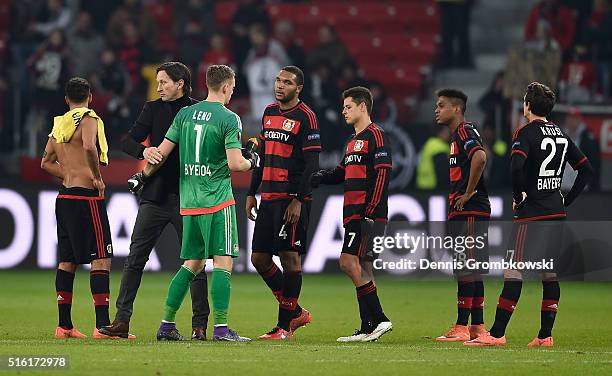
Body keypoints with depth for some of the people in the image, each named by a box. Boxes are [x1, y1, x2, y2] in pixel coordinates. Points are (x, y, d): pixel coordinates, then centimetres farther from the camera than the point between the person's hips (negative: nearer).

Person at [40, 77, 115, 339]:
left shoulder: (59, 124, 15)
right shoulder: (88, 119, -8)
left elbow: (46, 162, 25)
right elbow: (89, 146, -28)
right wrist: (97, 178, -17)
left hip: (64, 197, 8)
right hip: (87, 198, -8)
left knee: (67, 261, 12)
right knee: (101, 260, -8)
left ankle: (64, 325, 15)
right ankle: (102, 325, -14)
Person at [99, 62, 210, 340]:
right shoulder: (153, 109, 8)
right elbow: (128, 141, 3)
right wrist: (144, 151, -19)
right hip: (155, 196, 3)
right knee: (135, 258, 0)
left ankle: (200, 325, 6)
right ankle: (122, 320, 2)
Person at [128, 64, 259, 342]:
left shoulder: (185, 114, 8)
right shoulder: (229, 119, -8)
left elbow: (162, 153, 9)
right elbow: (235, 163, -15)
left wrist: (143, 175, 24)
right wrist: (252, 162, 7)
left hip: (189, 202, 6)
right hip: (218, 201, -6)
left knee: (192, 264, 14)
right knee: (223, 261, -4)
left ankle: (167, 324, 11)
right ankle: (221, 327, -11)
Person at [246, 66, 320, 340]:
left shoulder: (305, 117, -8)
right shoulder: (269, 113, 16)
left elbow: (312, 164, -12)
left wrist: (298, 201, -18)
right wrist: (251, 193, 19)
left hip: (292, 199, -8)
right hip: (269, 198, 8)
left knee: (289, 257, -5)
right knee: (259, 258, 7)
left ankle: (285, 325, 0)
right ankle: (295, 312, 20)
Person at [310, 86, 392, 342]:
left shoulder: (375, 136, -8)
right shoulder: (353, 141, 22)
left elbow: (382, 174, -15)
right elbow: (342, 173, 27)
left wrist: (370, 210, -21)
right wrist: (317, 178, 9)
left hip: (368, 214, -10)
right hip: (353, 214, 10)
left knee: (349, 261, -16)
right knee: (362, 268, 7)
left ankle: (379, 319, -15)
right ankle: (368, 329, 8)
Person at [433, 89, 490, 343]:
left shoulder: (464, 132, -12)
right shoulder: (457, 134, 20)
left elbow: (480, 158, -30)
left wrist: (468, 194, -22)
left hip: (469, 212, -10)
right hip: (463, 213, 10)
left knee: (466, 270, -9)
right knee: (471, 270, 11)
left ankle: (461, 327, -9)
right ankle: (477, 327, 14)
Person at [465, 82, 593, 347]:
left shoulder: (526, 133, -9)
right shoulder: (561, 135, 13)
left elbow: (516, 166, -27)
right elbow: (586, 170, 17)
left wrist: (518, 195, -12)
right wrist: (566, 200, 16)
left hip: (531, 214, -7)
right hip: (557, 213, 7)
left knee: (514, 272, -7)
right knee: (550, 273, 9)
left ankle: (497, 334, -10)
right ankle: (545, 335, 8)